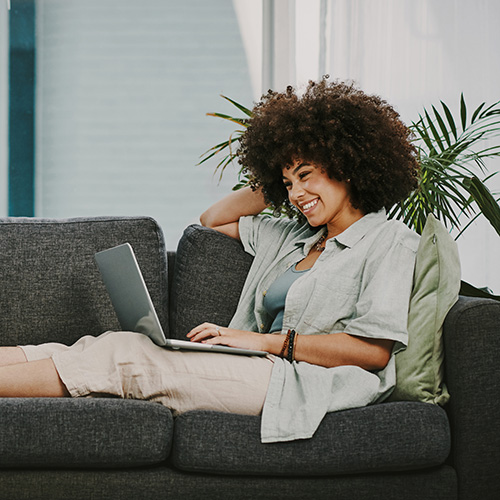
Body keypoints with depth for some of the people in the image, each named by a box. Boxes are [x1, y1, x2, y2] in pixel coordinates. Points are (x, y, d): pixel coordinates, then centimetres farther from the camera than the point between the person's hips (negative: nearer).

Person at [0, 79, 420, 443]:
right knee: (107, 348, -10)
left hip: (307, 382, -7)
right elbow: (214, 219, 38)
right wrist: (274, 180, 25)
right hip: (267, 369, 8)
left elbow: (375, 350, -12)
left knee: (124, 355, -19)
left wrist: (267, 340, -14)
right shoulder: (294, 235, 25)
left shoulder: (390, 241, 1)